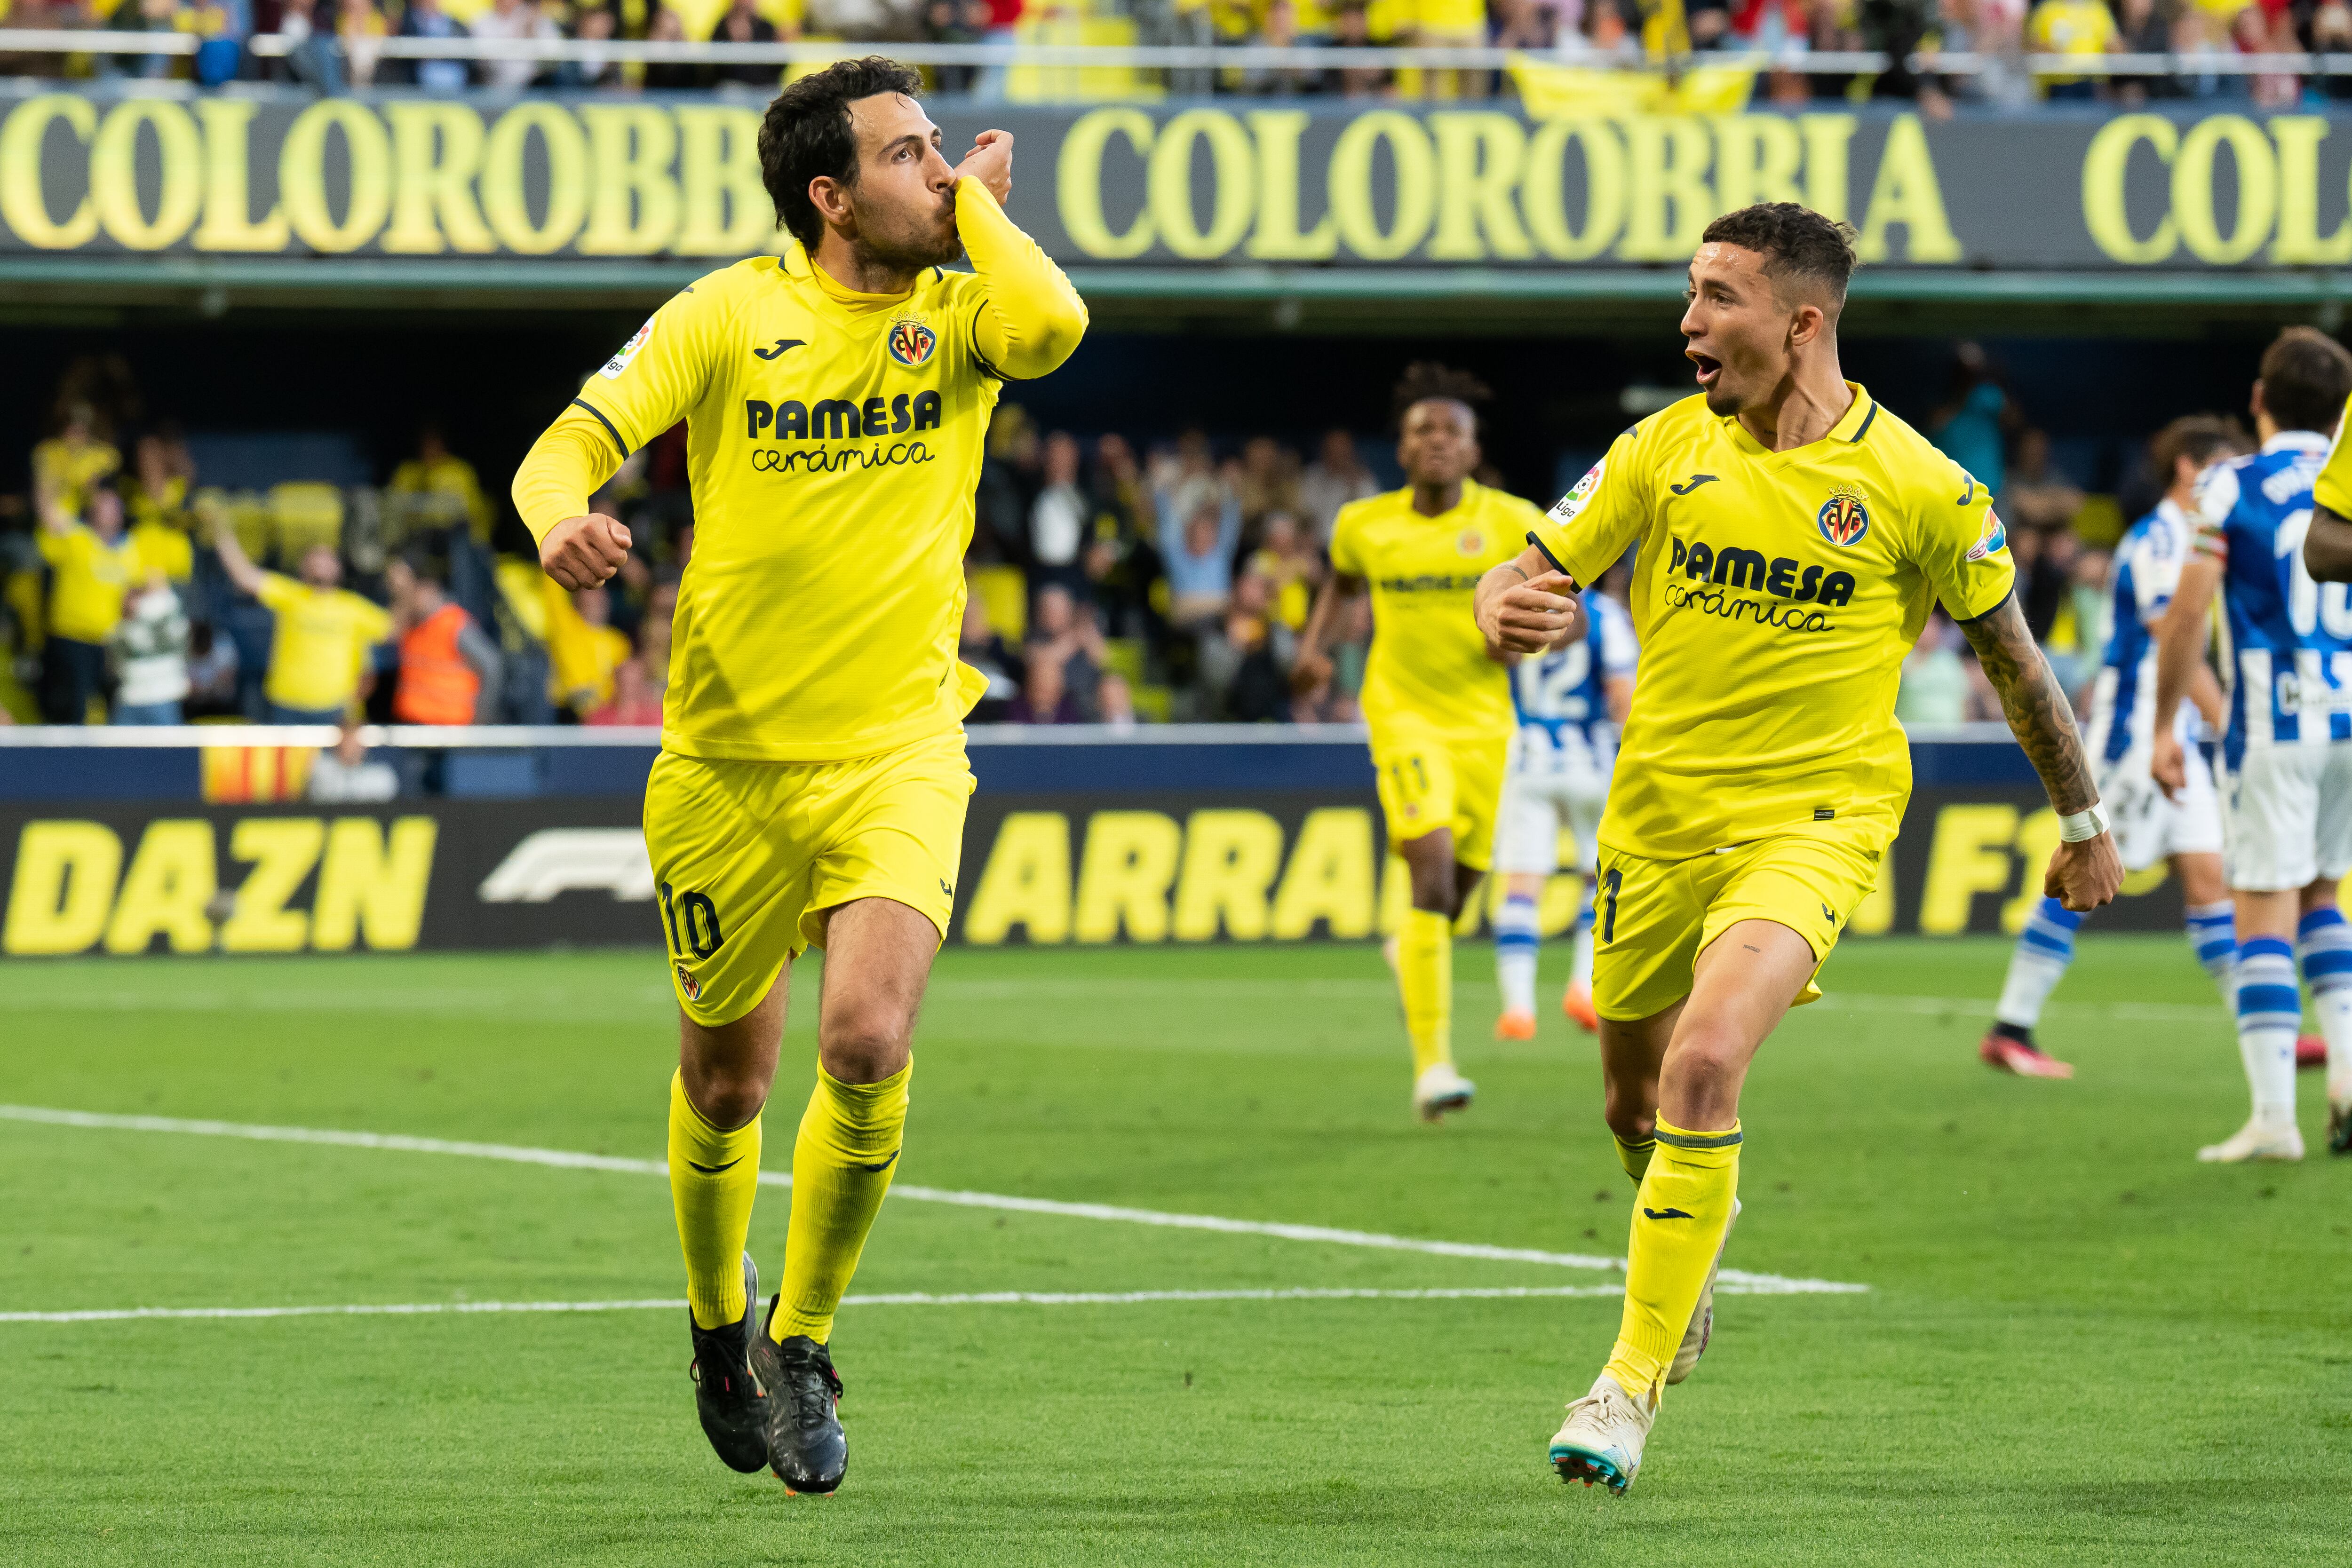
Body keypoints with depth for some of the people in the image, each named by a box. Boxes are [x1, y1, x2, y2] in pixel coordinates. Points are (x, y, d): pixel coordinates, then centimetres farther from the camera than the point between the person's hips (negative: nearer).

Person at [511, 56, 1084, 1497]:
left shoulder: (958, 312, 1)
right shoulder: (731, 316, -2)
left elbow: (1053, 324, -23)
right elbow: (570, 445, -6)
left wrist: (978, 206, -7)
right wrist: (562, 519, -29)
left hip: (899, 756, 0)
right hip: (728, 766, 0)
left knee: (868, 1044, -20)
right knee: (726, 1085, 11)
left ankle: (804, 1341, 1)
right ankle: (720, 1326, 40)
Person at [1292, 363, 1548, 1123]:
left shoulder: (1513, 524, -3)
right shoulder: (1364, 525, 1)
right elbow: (1341, 582, 23)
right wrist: (1312, 646, 6)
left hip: (1483, 721, 2)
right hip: (1404, 714, -2)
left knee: (1458, 888, 10)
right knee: (1433, 872, -21)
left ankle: (1413, 948, 50)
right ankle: (1432, 1065, -21)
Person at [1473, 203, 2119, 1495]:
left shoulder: (1916, 487, -8)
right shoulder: (1665, 451, -1)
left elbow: (2007, 650, 6)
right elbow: (1532, 574, 1)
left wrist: (2081, 819, 15)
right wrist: (1509, 610, -24)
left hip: (1814, 818, -4)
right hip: (1660, 815, 4)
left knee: (1705, 1061, -26)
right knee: (1637, 1106, 15)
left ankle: (1634, 1379, -17)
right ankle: (1690, 1263, 51)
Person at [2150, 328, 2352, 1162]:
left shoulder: (2231, 486, -3)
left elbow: (2188, 612, -8)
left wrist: (2165, 726, -2)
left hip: (2272, 726, -4)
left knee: (2265, 911, -3)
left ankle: (2274, 1115, -10)